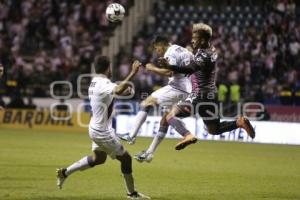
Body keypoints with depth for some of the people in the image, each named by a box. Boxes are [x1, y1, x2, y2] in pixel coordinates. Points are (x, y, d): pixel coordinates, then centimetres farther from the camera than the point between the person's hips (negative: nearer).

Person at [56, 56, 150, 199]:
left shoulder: (94, 82, 7)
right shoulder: (103, 83, -23)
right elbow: (118, 90, -45)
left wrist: (125, 91, 6)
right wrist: (133, 73, -44)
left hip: (95, 128, 9)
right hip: (103, 132, -9)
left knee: (98, 158, 27)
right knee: (125, 158, 3)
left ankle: (65, 172, 29)